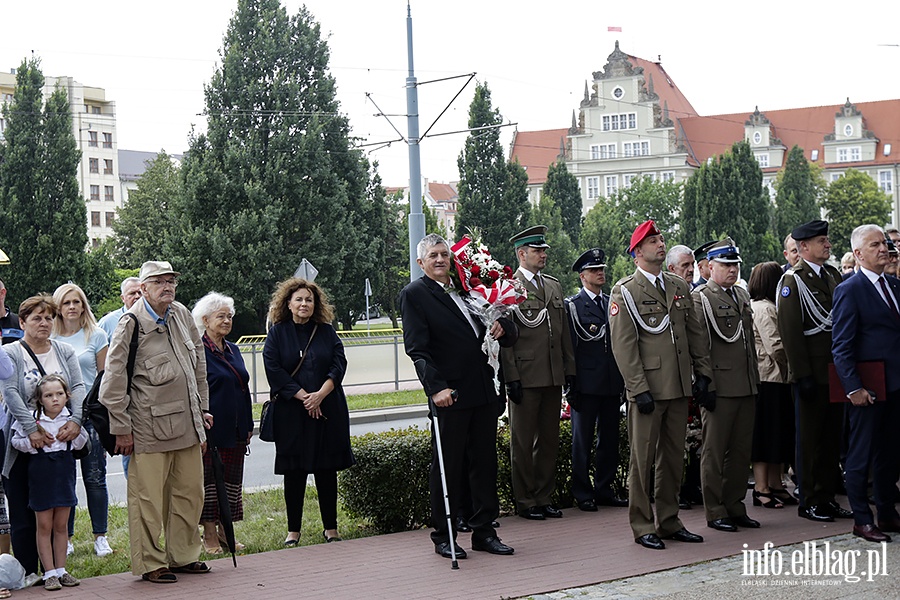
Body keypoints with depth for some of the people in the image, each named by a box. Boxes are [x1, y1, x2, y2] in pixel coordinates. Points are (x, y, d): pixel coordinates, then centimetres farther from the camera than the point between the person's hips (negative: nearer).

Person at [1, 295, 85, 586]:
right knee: (23, 512, 0)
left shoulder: (65, 351, 10)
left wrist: (75, 420, -18)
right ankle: (27, 572, 6)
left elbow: (78, 388, 0)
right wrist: (32, 429, -23)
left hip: (59, 440, 3)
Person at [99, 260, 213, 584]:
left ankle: (183, 555, 24)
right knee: (149, 497, -1)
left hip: (188, 423, 7)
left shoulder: (182, 314, 10)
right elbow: (113, 381, -9)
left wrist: (202, 408, 19)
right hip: (150, 427, -6)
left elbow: (199, 361, 21)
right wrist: (121, 429, -9)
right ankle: (150, 563, 10)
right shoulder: (130, 325, -9)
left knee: (190, 492, 11)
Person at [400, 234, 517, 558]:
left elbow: (511, 333, 21)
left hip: (484, 391, 6)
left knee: (484, 462, 10)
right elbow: (417, 348, -12)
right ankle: (443, 537, 11)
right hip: (450, 395, -6)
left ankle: (484, 531, 19)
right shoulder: (414, 294, -2)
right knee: (447, 467, 1)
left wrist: (503, 328, -3)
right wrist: (435, 387, -23)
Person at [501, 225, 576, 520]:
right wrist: (511, 377, -14)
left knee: (549, 439, 11)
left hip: (554, 376, 7)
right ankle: (525, 501, 10)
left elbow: (564, 331, 17)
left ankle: (544, 497, 20)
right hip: (525, 376, -7)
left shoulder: (554, 286, 15)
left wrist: (570, 368, 11)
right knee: (523, 441, 2)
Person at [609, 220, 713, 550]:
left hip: (680, 387, 6)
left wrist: (703, 373, 7)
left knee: (674, 456, 11)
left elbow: (696, 333, 16)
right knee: (643, 458, 0)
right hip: (648, 389, -6)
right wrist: (638, 389, -15)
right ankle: (642, 526, 7)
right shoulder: (625, 291, -4)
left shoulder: (680, 287, 14)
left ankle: (669, 521, 21)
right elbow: (623, 346, -9)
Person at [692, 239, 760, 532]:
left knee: (741, 450, 11)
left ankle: (735, 506, 21)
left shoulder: (742, 294, 17)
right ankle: (715, 511, 7)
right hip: (719, 386, -7)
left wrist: (755, 377, 18)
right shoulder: (700, 298, -7)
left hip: (746, 386, 7)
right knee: (714, 452, 1)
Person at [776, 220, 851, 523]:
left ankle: (827, 497, 20)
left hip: (835, 370, 7)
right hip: (812, 373, -7)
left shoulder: (833, 275, 13)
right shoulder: (793, 280, -9)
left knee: (832, 437, 11)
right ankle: (809, 501, 9)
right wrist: (803, 374, -18)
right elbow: (790, 331, -14)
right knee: (811, 438, 1)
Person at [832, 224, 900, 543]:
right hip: (868, 387, -7)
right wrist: (853, 387, -19)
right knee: (862, 454, 2)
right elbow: (841, 346, -13)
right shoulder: (849, 290, -9)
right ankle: (862, 520, 10)